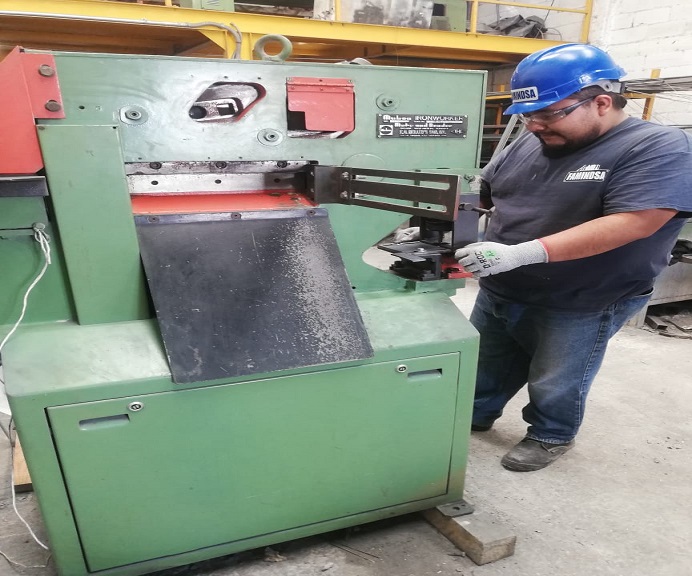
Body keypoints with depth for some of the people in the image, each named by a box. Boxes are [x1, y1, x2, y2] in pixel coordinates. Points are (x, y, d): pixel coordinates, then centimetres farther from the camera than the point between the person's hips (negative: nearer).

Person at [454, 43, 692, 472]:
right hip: (499, 292, 6)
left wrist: (523, 253, -37)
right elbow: (480, 194, 11)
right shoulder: (530, 144, 1)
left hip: (580, 306, -6)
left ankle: (552, 436, 39)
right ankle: (475, 415, 43)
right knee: (483, 366, 20)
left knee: (556, 384, 13)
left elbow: (633, 223, -29)